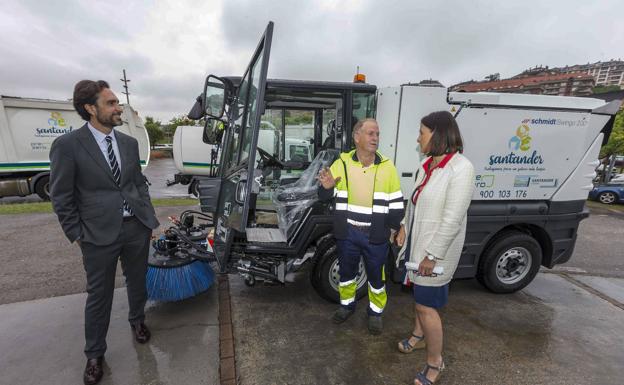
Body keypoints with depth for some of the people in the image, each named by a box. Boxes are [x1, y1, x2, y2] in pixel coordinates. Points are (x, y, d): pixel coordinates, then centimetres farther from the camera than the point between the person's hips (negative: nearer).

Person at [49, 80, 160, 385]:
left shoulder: (130, 143, 5)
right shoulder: (67, 145, -8)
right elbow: (61, 199, -4)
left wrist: (150, 219, 6)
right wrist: (78, 237, -4)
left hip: (137, 228, 4)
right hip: (99, 234, -3)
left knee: (137, 282, 19)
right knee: (99, 296, 11)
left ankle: (137, 320, 47)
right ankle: (94, 354, 33)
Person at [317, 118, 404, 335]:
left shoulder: (387, 166, -4)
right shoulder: (342, 163, -4)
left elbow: (396, 203, 2)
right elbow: (325, 196, 1)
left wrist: (394, 227, -2)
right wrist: (326, 187, -21)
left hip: (376, 235, 0)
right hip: (347, 232, 1)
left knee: (376, 275, 15)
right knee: (347, 271, 19)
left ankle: (376, 312, 38)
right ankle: (347, 304, 43)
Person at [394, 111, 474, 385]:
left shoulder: (460, 169, -22)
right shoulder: (427, 164, 2)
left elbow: (452, 220, -24)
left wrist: (432, 256, -21)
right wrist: (404, 228, 14)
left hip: (436, 250, -8)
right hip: (417, 241, 8)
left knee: (427, 305, 4)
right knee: (419, 294, 24)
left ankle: (435, 363, 27)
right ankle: (419, 336, 49)